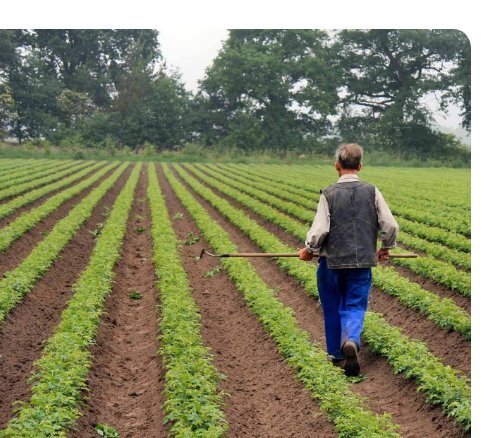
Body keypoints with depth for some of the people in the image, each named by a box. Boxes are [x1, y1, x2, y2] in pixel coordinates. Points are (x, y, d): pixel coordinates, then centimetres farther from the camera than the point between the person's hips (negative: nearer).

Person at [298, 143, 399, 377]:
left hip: (332, 261, -1)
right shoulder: (371, 191, -2)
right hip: (362, 261, 1)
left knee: (332, 309, 16)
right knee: (355, 307, 7)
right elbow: (390, 226, -3)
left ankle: (336, 355, 27)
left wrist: (309, 250, 6)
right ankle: (351, 341, -23)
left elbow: (319, 230, -13)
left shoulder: (329, 193, -9)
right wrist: (385, 248, 15)